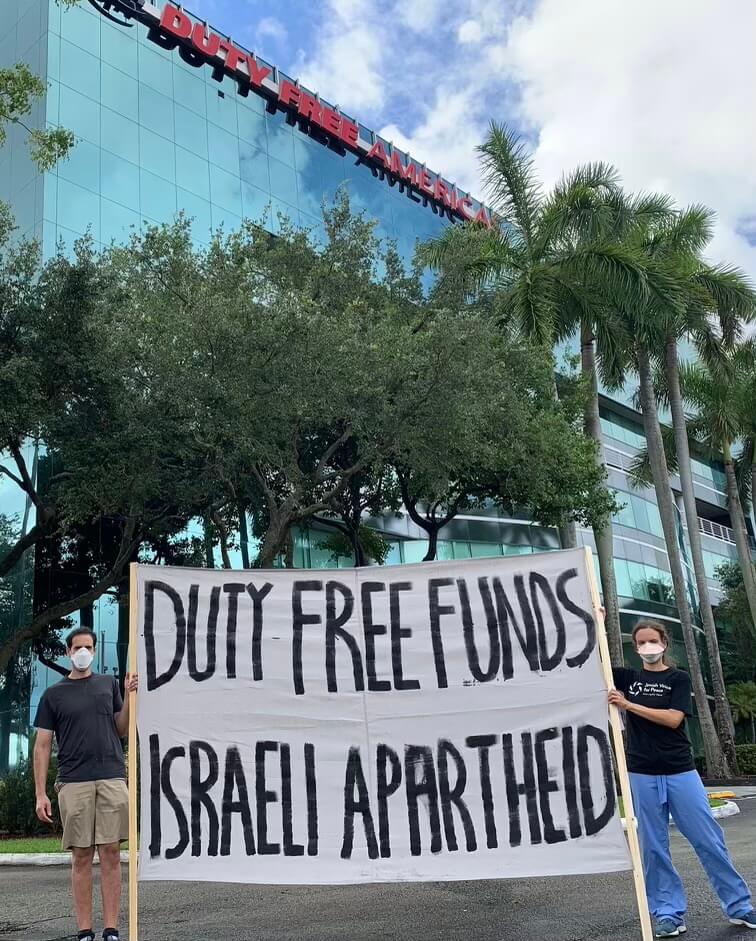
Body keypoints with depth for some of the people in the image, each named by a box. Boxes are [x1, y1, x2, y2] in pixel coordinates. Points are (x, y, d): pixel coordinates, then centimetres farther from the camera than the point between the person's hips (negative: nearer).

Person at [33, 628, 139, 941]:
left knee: (111, 853, -1)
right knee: (82, 856, 1)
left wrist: (129, 696, 1)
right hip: (74, 783, -1)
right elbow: (42, 746, 6)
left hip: (112, 778, 1)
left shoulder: (108, 684, 15)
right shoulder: (53, 695, 9)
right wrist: (41, 794, -1)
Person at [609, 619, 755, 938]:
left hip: (680, 771, -2)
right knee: (653, 846, 2)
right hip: (642, 774, 2)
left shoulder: (678, 678, 2)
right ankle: (668, 913, 10)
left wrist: (629, 705, -15)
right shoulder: (627, 678, 8)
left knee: (708, 839, 1)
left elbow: (673, 718, -12)